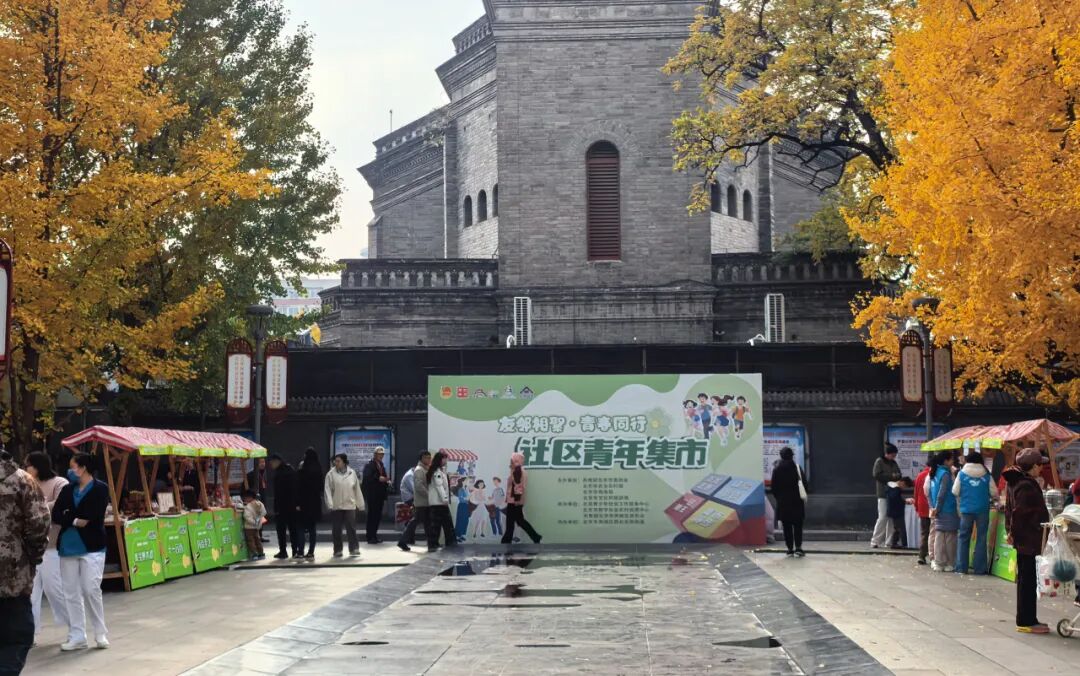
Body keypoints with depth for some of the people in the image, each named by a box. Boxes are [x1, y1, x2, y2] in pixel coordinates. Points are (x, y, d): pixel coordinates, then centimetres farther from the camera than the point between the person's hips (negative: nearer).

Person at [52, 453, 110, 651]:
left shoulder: (100, 489, -4)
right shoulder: (67, 490, 10)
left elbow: (92, 515, -17)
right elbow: (55, 516, -1)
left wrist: (69, 516, -7)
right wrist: (75, 521, -13)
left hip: (91, 547, -5)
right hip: (68, 547, 5)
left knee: (91, 590, -9)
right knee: (71, 593, 6)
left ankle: (101, 633, 6)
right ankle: (76, 636, 12)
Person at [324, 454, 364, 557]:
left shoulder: (352, 473, 4)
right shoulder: (331, 474, -2)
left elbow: (357, 489, 9)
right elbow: (327, 489, -7)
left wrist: (360, 504, 10)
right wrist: (329, 504, -17)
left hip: (350, 505, 1)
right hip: (336, 506, -1)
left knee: (351, 528, -2)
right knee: (336, 529, 5)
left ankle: (354, 549, 3)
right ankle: (337, 550, 14)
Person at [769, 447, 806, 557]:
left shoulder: (777, 469, -2)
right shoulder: (796, 467, -7)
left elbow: (773, 487, 0)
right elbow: (804, 484, -4)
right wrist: (802, 495, 11)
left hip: (783, 502, 1)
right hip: (796, 501, -1)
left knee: (787, 526, 7)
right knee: (798, 525, 5)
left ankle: (790, 549, 5)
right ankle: (798, 548, -4)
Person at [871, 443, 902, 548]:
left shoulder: (894, 463, 17)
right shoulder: (879, 462, -1)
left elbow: (899, 475, 22)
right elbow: (877, 475, -10)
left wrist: (898, 476, -3)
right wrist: (891, 476, -13)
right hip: (883, 494, -6)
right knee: (883, 517, -11)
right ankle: (875, 541, -6)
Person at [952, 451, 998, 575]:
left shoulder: (962, 474, 1)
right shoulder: (987, 475, 1)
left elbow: (955, 492, -1)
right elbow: (994, 493, 0)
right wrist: (992, 500, 21)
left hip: (966, 509, 0)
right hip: (983, 509, 0)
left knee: (963, 538, 8)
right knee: (981, 538, 6)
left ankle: (961, 567, 6)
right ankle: (979, 568, 4)